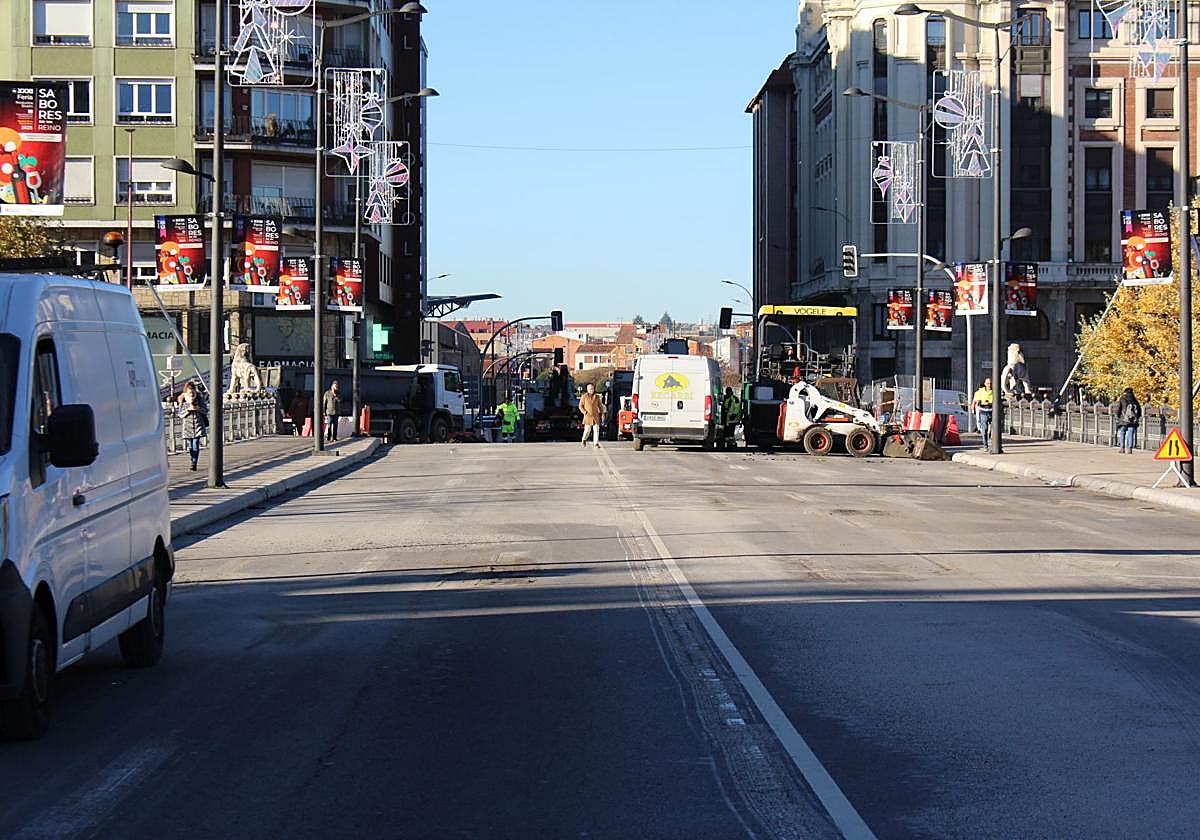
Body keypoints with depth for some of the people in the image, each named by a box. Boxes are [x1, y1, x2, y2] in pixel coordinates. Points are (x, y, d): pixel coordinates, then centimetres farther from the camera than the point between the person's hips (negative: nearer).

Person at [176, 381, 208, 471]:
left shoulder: (199, 399, 0)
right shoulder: (183, 402, -1)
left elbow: (206, 410, 2)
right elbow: (180, 414, -2)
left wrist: (198, 408, -16)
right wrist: (188, 409, -17)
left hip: (198, 426, -1)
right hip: (188, 426, 1)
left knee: (196, 445, -11)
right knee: (191, 446, 7)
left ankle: (194, 464, -10)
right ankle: (193, 460, 27)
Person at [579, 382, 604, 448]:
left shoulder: (597, 397, 7)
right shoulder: (584, 397, 0)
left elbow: (600, 406, 13)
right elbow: (580, 406, 3)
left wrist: (602, 414, 6)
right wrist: (585, 412, -8)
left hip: (595, 416, 2)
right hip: (588, 416, -2)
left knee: (596, 429, -5)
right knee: (587, 430, -1)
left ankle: (596, 443, -2)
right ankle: (584, 440, 24)